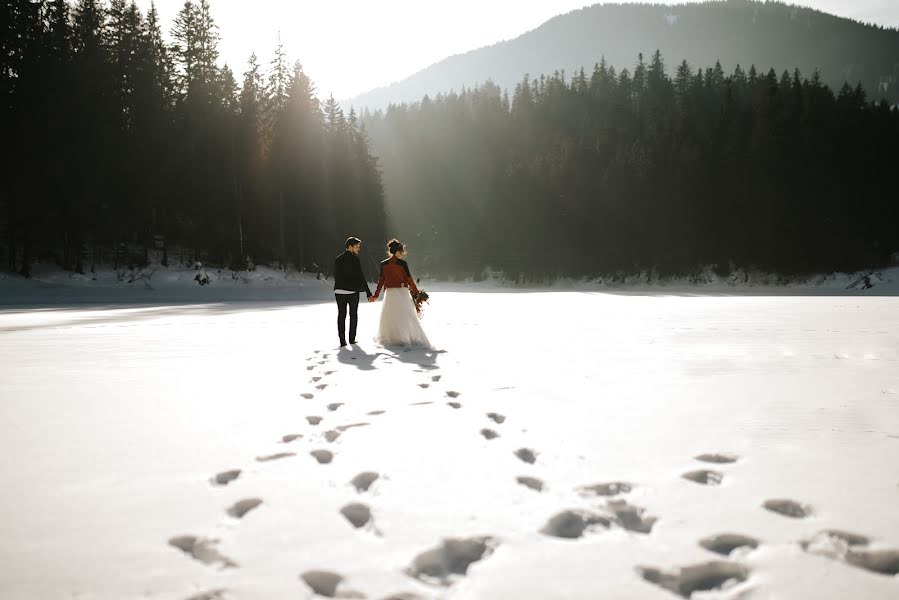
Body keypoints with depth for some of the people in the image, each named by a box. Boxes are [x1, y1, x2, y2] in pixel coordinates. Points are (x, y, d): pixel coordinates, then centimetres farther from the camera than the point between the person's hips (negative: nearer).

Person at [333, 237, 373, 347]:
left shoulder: (338, 259, 7)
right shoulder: (354, 259, -10)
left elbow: (336, 276, 9)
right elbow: (361, 277, -12)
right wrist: (368, 293, -10)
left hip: (339, 291, 4)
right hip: (352, 291, -4)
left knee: (341, 315, 7)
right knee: (353, 315, 11)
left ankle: (342, 340, 2)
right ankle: (352, 339, 12)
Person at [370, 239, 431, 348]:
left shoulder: (384, 264, 2)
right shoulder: (402, 263, -9)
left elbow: (381, 281, 4)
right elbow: (409, 279, -7)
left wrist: (376, 295, 12)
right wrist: (416, 292, 3)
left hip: (389, 293, 4)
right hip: (402, 293, -4)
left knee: (389, 317, 15)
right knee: (407, 317, 0)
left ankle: (390, 338, 22)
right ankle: (413, 339, 0)